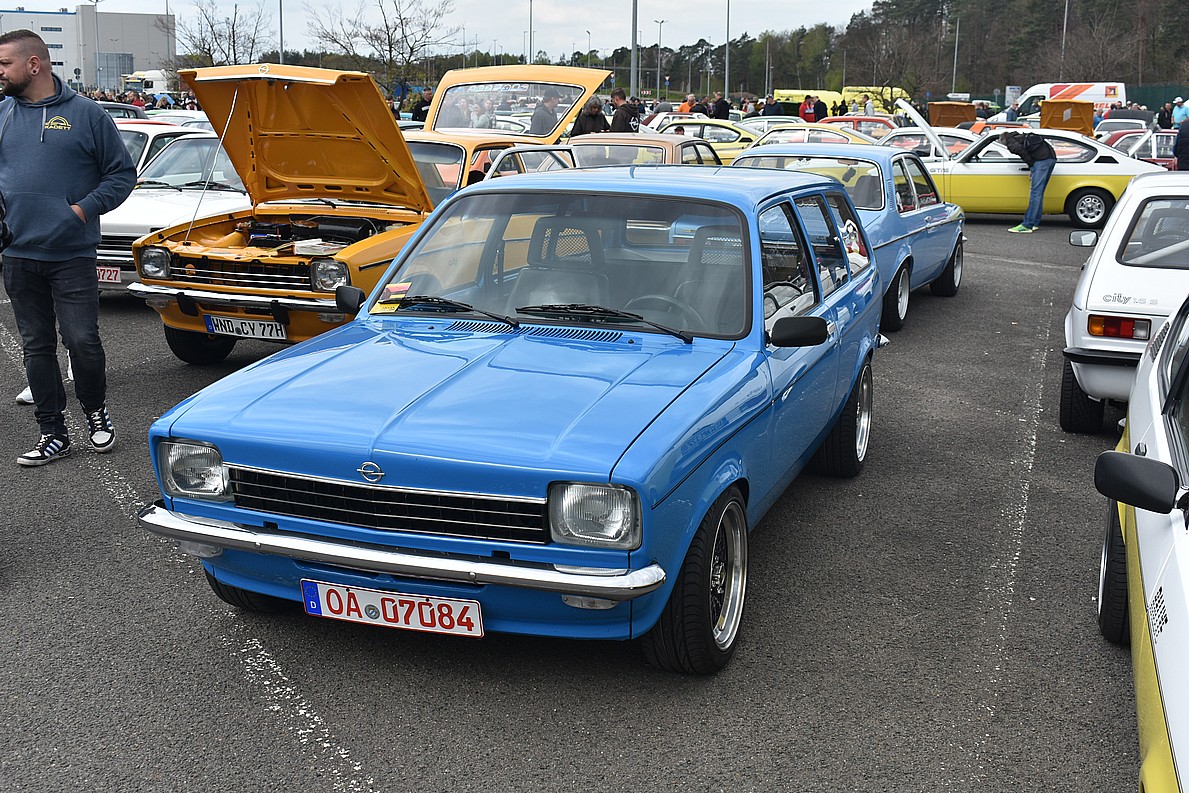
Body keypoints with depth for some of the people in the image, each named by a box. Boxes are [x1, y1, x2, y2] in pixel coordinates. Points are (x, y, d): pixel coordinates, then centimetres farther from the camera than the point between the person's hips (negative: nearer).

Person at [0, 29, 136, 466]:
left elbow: (123, 173, 2)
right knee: (36, 346, 8)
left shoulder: (86, 114, -1)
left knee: (82, 340, -6)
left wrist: (86, 208, -9)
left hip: (72, 255, -4)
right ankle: (53, 434, 17)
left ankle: (96, 411, 21)